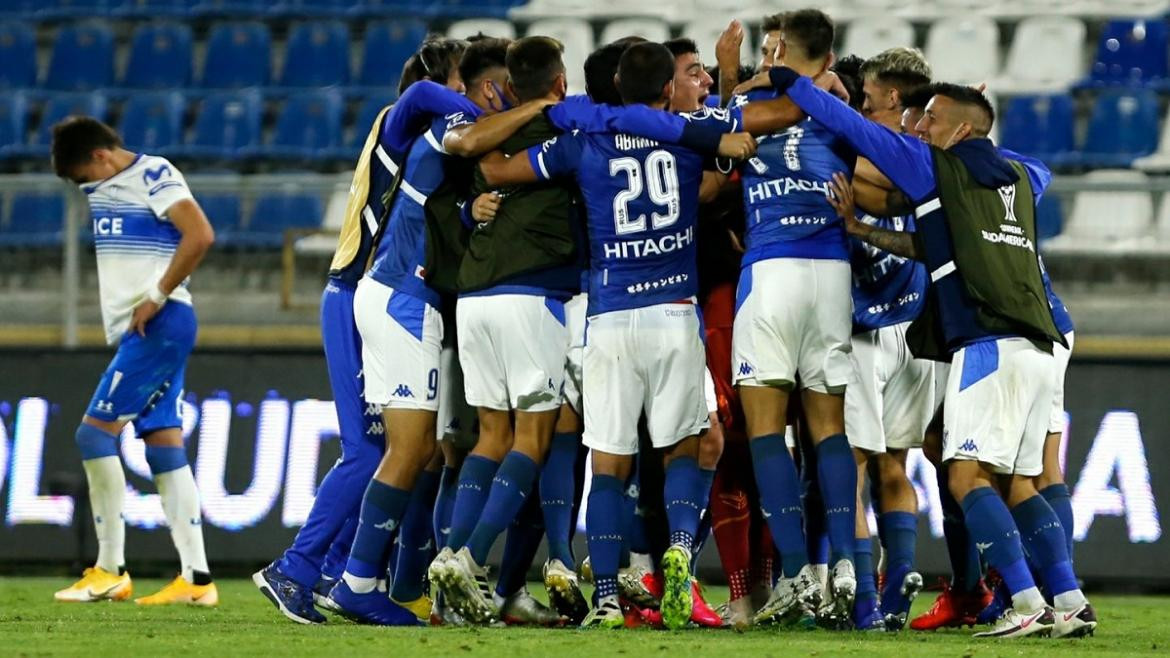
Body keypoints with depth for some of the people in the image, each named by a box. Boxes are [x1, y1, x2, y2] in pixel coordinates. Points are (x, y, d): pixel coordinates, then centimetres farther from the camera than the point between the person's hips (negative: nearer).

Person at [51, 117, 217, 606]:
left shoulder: (154, 177, -9)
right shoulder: (106, 188, 18)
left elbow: (200, 236, -21)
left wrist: (156, 297, -17)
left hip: (159, 324, -9)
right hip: (133, 330, 9)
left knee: (95, 431, -11)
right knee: (164, 445, 4)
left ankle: (110, 571, -9)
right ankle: (196, 578, 1)